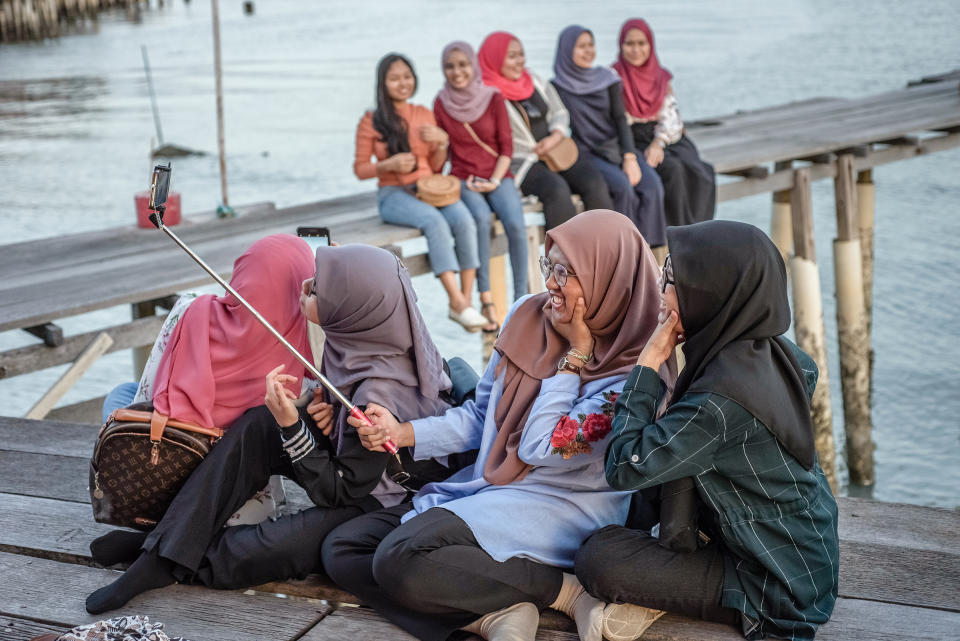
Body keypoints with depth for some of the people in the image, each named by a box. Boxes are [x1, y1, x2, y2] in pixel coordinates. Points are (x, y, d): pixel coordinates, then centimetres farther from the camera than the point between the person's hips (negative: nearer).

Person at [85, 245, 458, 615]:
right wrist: (331, 409, -4)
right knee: (256, 425, -9)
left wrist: (290, 426, -30)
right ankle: (167, 550, -11)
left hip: (379, 502, -9)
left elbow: (338, 492, -24)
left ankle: (171, 565, 1)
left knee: (273, 547, -27)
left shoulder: (379, 396, -35)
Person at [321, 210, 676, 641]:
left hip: (560, 510, -8)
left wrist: (576, 354, -15)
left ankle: (567, 590, -15)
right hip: (487, 490, 8)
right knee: (342, 549, -6)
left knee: (400, 558, -29)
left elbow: (540, 449, -19)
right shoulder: (528, 316, 4)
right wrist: (403, 433, -1)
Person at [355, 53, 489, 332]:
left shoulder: (424, 115, 14)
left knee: (464, 219, -29)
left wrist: (442, 142, -4)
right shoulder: (371, 121, 2)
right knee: (435, 221, -35)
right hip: (393, 194, -4)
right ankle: (457, 301, -37)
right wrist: (390, 164, -17)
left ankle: (464, 302, -27)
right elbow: (360, 169, 1)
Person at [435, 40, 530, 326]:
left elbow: (507, 146, 2)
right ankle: (486, 298, -29)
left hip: (497, 176, 1)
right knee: (480, 218, -33)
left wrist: (495, 180, -10)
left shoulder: (493, 98, 3)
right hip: (463, 179, -1)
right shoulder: (441, 103, 4)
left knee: (515, 223, -28)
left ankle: (521, 297, -18)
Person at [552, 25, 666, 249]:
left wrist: (630, 157, -10)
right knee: (623, 186, -31)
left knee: (651, 183, -23)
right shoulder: (557, 88, 1)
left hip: (615, 147, 4)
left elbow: (620, 119, 4)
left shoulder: (607, 78, 10)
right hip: (585, 153, -4)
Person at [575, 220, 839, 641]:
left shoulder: (719, 400, -31)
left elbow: (623, 468, -25)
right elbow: (807, 373, 21)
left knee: (598, 557, -17)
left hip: (779, 593, -9)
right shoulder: (771, 349, -6)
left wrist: (648, 362, -20)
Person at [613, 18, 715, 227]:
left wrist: (658, 143, -14)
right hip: (632, 143, -4)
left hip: (665, 139, 4)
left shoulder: (661, 78, 14)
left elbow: (671, 118, 7)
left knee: (699, 172, -26)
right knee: (673, 169, -32)